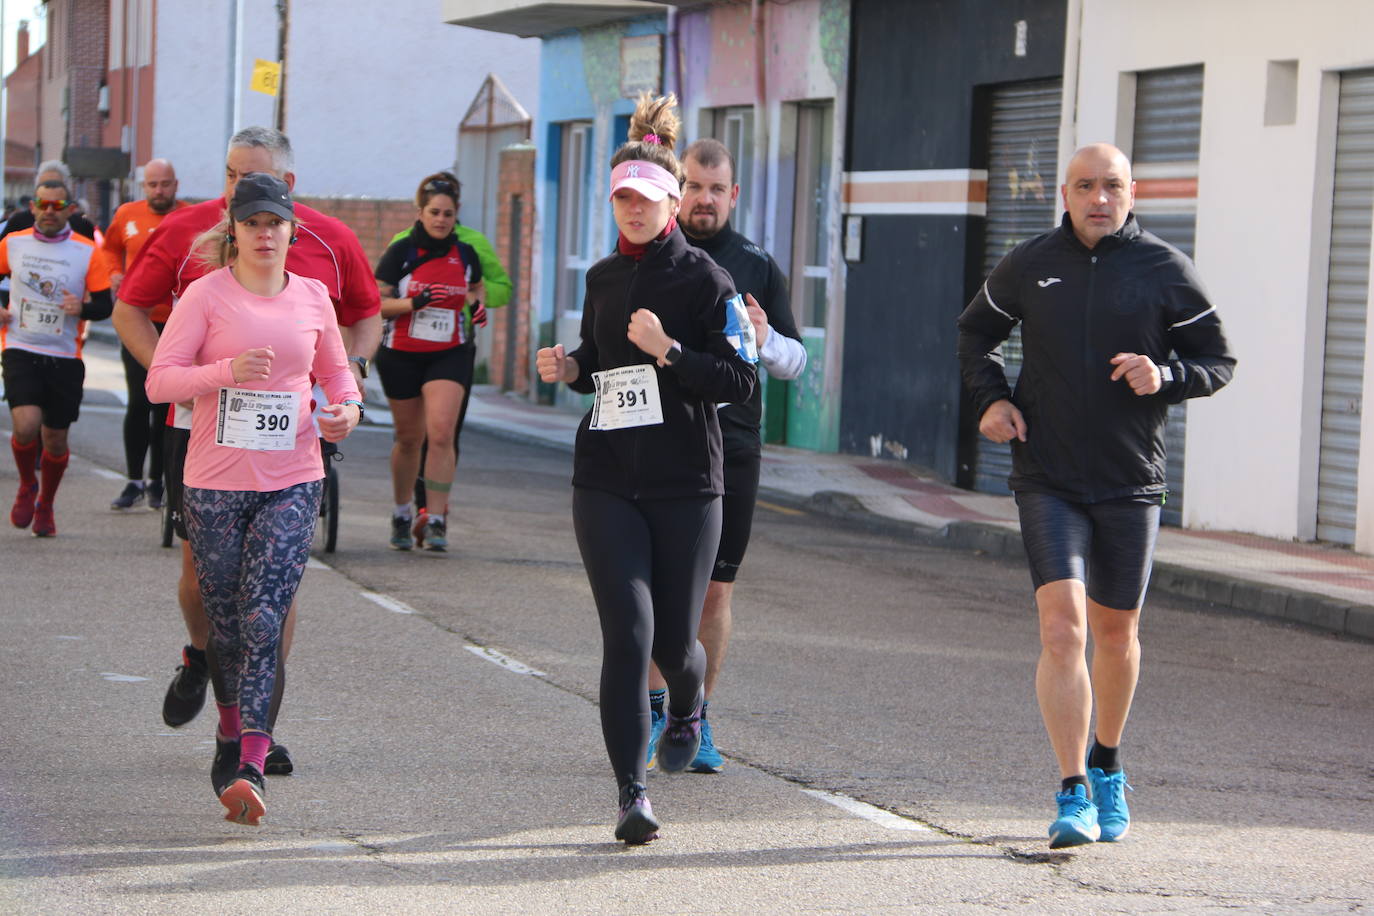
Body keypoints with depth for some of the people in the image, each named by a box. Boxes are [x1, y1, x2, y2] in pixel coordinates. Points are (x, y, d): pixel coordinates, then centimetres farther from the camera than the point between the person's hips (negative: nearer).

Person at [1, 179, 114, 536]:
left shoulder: (86, 251, -2)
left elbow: (105, 306, 0)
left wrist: (82, 308, -21)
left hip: (65, 357, 0)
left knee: (55, 437, 7)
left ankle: (45, 507, 31)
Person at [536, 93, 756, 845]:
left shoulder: (705, 280, -4)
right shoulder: (602, 278, 11)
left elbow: (740, 380, -9)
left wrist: (670, 352, -21)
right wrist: (568, 368, 5)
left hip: (685, 485, -3)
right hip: (606, 484, 3)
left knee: (673, 640, 5)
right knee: (627, 631, -11)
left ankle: (687, 706, 42)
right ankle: (632, 792, -7)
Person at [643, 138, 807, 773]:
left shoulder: (757, 267, 8)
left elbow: (795, 363, 10)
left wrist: (765, 338, -12)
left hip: (731, 450, 1)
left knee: (715, 591, 3)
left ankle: (696, 717, 14)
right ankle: (651, 708, 10)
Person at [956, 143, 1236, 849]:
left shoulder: (1166, 272, -1)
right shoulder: (1029, 266, 3)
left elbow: (1218, 361, 5)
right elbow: (976, 331, 20)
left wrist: (1165, 376, -16)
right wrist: (989, 398, 3)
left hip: (1131, 484, 1)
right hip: (1047, 483, -1)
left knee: (1116, 633, 12)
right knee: (1062, 628, -15)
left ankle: (1106, 767, 36)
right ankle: (1074, 796, -13)